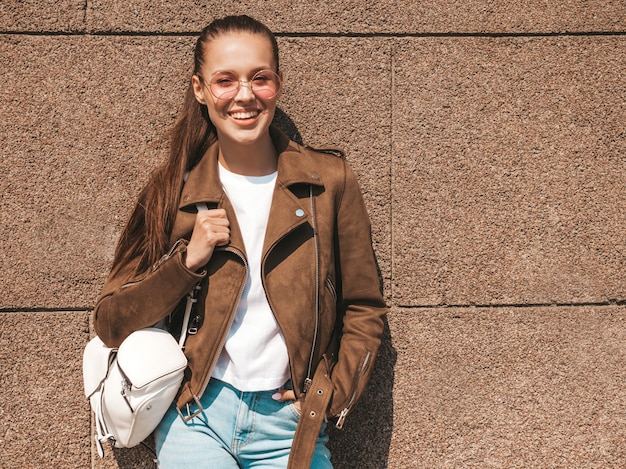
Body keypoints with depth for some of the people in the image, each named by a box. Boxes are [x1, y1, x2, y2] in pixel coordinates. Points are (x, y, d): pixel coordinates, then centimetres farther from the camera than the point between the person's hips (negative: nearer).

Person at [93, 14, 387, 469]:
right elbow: (111, 322, 0)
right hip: (197, 419, 0)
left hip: (289, 424, 0)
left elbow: (364, 309, 7)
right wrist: (187, 260, -12)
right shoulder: (174, 190, 1)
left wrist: (331, 395, -4)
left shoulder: (328, 181, -1)